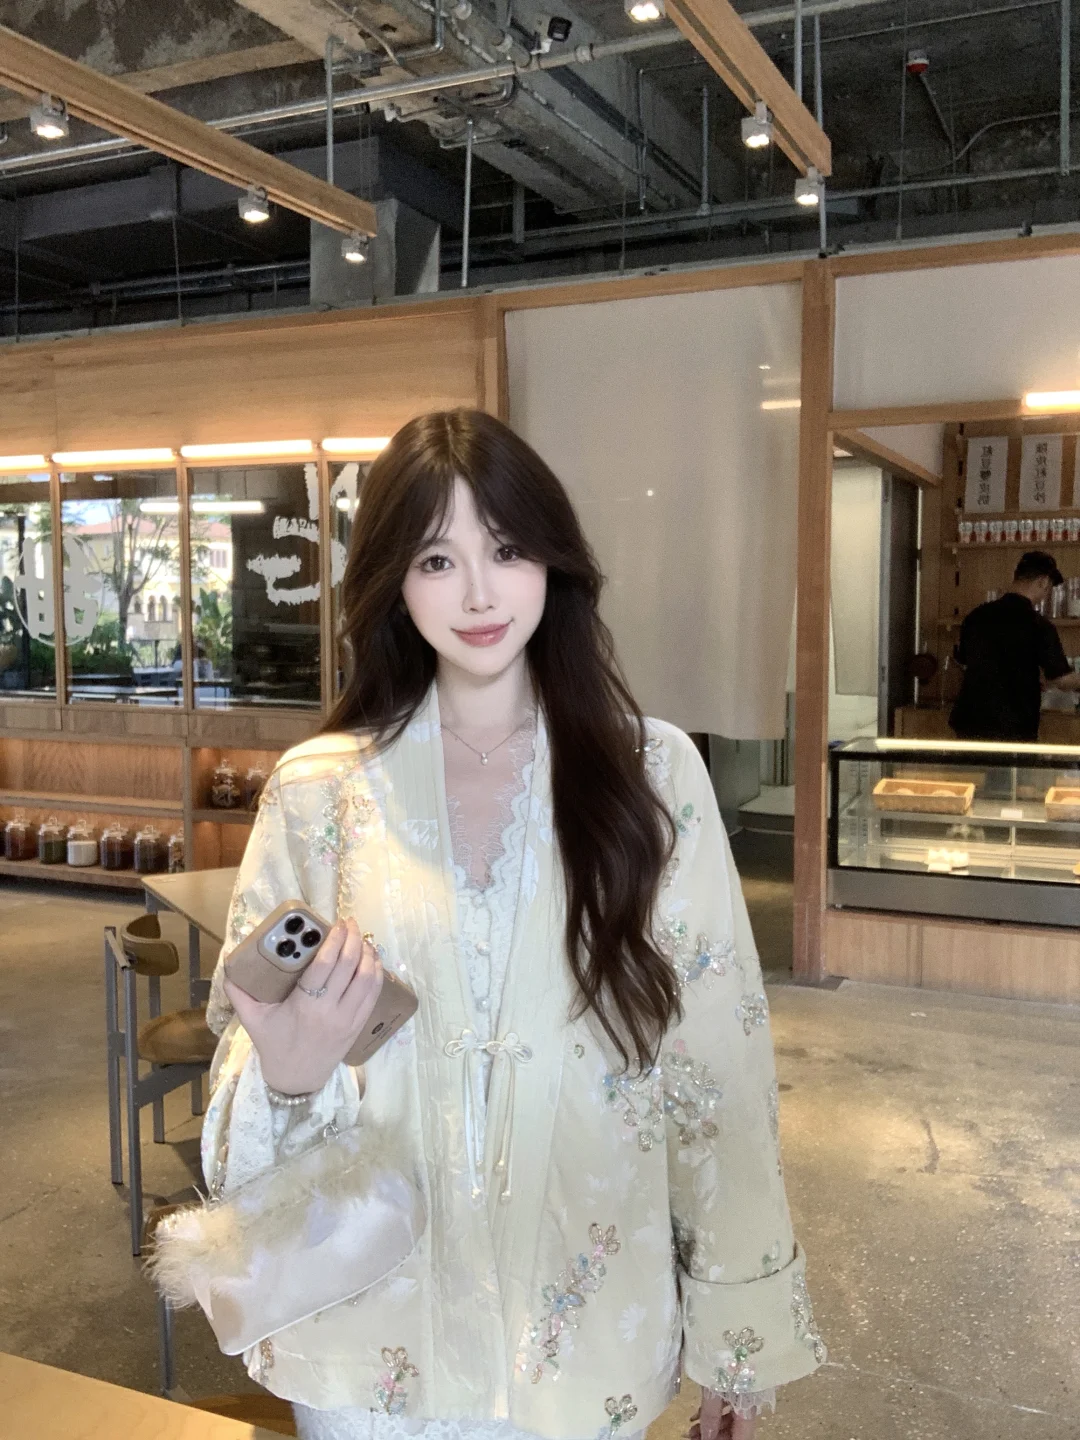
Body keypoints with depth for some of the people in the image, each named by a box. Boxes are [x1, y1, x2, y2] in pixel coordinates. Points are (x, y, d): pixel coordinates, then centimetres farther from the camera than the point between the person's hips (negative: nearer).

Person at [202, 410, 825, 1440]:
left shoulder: (653, 771, -8)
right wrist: (289, 1074, -23)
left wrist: (739, 1323, -3)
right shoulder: (316, 789, -6)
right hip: (371, 1328, 1)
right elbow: (252, 1048, 0)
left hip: (588, 1321, 0)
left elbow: (716, 1055, -6)